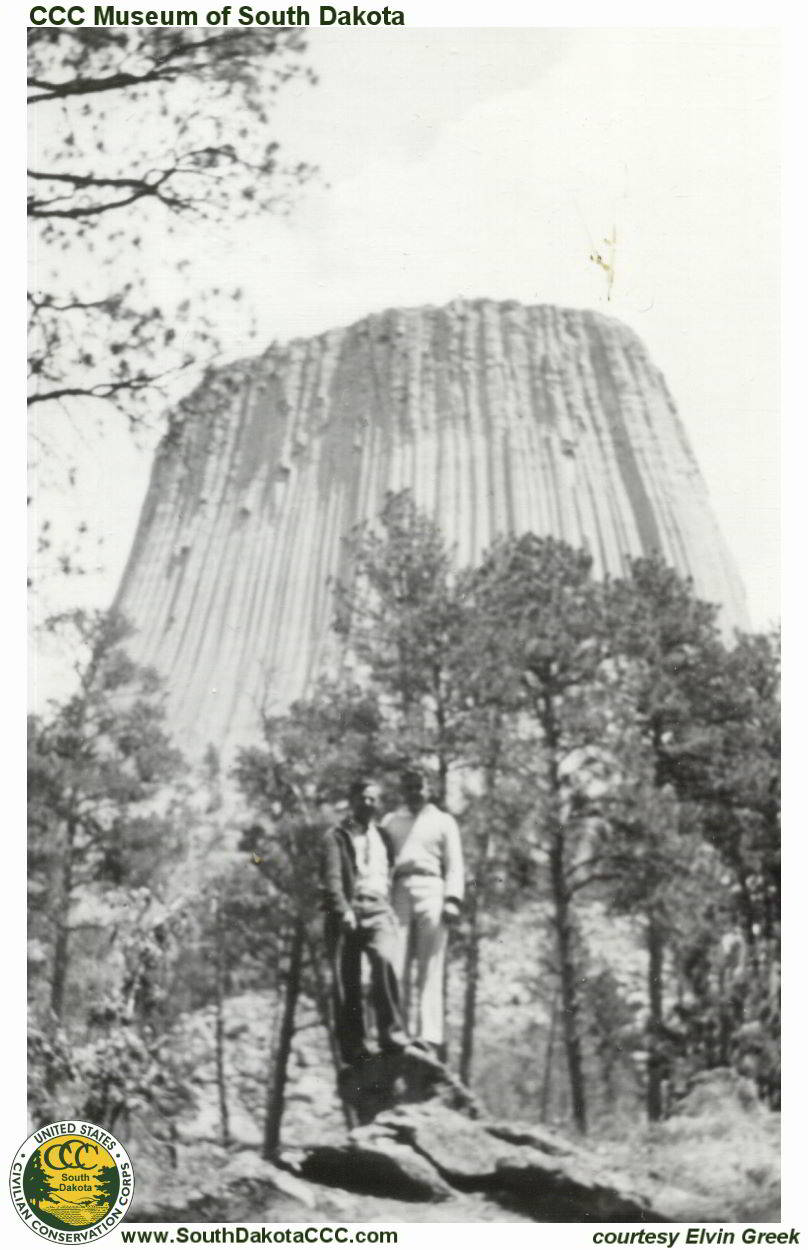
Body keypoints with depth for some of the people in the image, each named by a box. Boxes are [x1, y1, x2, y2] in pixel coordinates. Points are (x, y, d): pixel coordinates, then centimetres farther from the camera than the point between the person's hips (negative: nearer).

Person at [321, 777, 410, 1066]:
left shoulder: (383, 836, 23)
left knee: (385, 960, -24)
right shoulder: (337, 836, 9)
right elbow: (332, 878, -3)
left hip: (378, 912, 2)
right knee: (346, 982, -4)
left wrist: (394, 909, 9)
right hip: (347, 916, -2)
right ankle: (352, 1048, 6)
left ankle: (392, 1033, -19)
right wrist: (343, 910, -17)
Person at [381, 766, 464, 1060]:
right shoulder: (390, 821, 25)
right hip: (397, 893, 2)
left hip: (430, 892, -2)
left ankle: (430, 1038, -13)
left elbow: (454, 864, 9)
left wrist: (452, 899, -7)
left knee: (429, 970, -8)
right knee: (392, 969, -9)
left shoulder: (443, 821, 19)